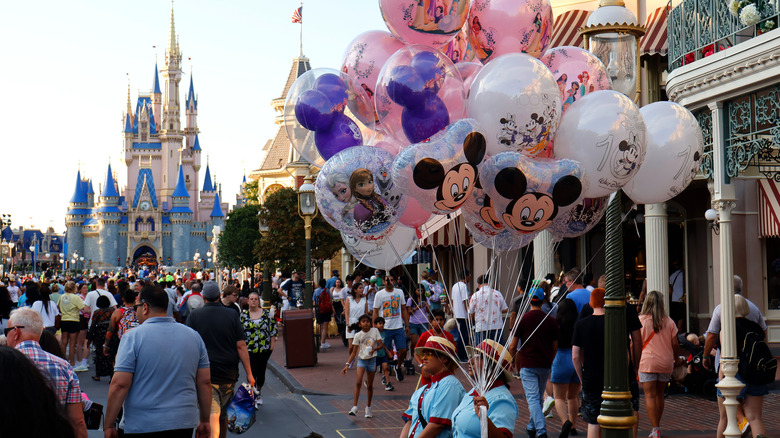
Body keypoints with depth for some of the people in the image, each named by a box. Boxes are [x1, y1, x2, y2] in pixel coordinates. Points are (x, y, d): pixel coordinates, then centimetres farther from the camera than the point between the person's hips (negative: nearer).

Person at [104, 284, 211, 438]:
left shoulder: (133, 337, -8)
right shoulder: (193, 336, 6)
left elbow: (119, 385, -12)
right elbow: (204, 382, 8)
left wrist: (108, 425, -5)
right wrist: (204, 421, 16)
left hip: (142, 426, -4)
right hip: (184, 424, 4)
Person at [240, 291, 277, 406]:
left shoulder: (266, 314, 3)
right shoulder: (243, 315, 3)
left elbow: (273, 329, 5)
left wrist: (272, 346, 0)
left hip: (264, 349, 1)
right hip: (249, 349, -1)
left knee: (261, 373, 7)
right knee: (252, 373, -9)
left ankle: (259, 393, 30)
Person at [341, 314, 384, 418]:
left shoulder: (375, 331, -1)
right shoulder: (358, 335, -2)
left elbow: (381, 345, -4)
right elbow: (354, 352, 2)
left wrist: (374, 349, -26)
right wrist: (347, 364, -5)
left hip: (372, 359, 1)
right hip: (361, 360, -1)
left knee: (370, 385, 8)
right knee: (358, 382, -19)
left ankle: (368, 407, 24)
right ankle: (354, 407, -21)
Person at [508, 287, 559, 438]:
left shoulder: (523, 319, -6)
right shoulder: (551, 321, 3)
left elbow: (512, 347, -4)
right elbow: (555, 347, 9)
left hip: (528, 365, -4)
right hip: (545, 366, 4)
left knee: (533, 399, -8)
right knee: (539, 398, 18)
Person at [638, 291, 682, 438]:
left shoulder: (640, 320, -5)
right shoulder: (669, 322, 3)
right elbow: (675, 344, 6)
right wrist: (677, 359, 23)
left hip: (647, 363, -4)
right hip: (666, 363, 4)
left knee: (650, 396, -2)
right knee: (659, 394, 15)